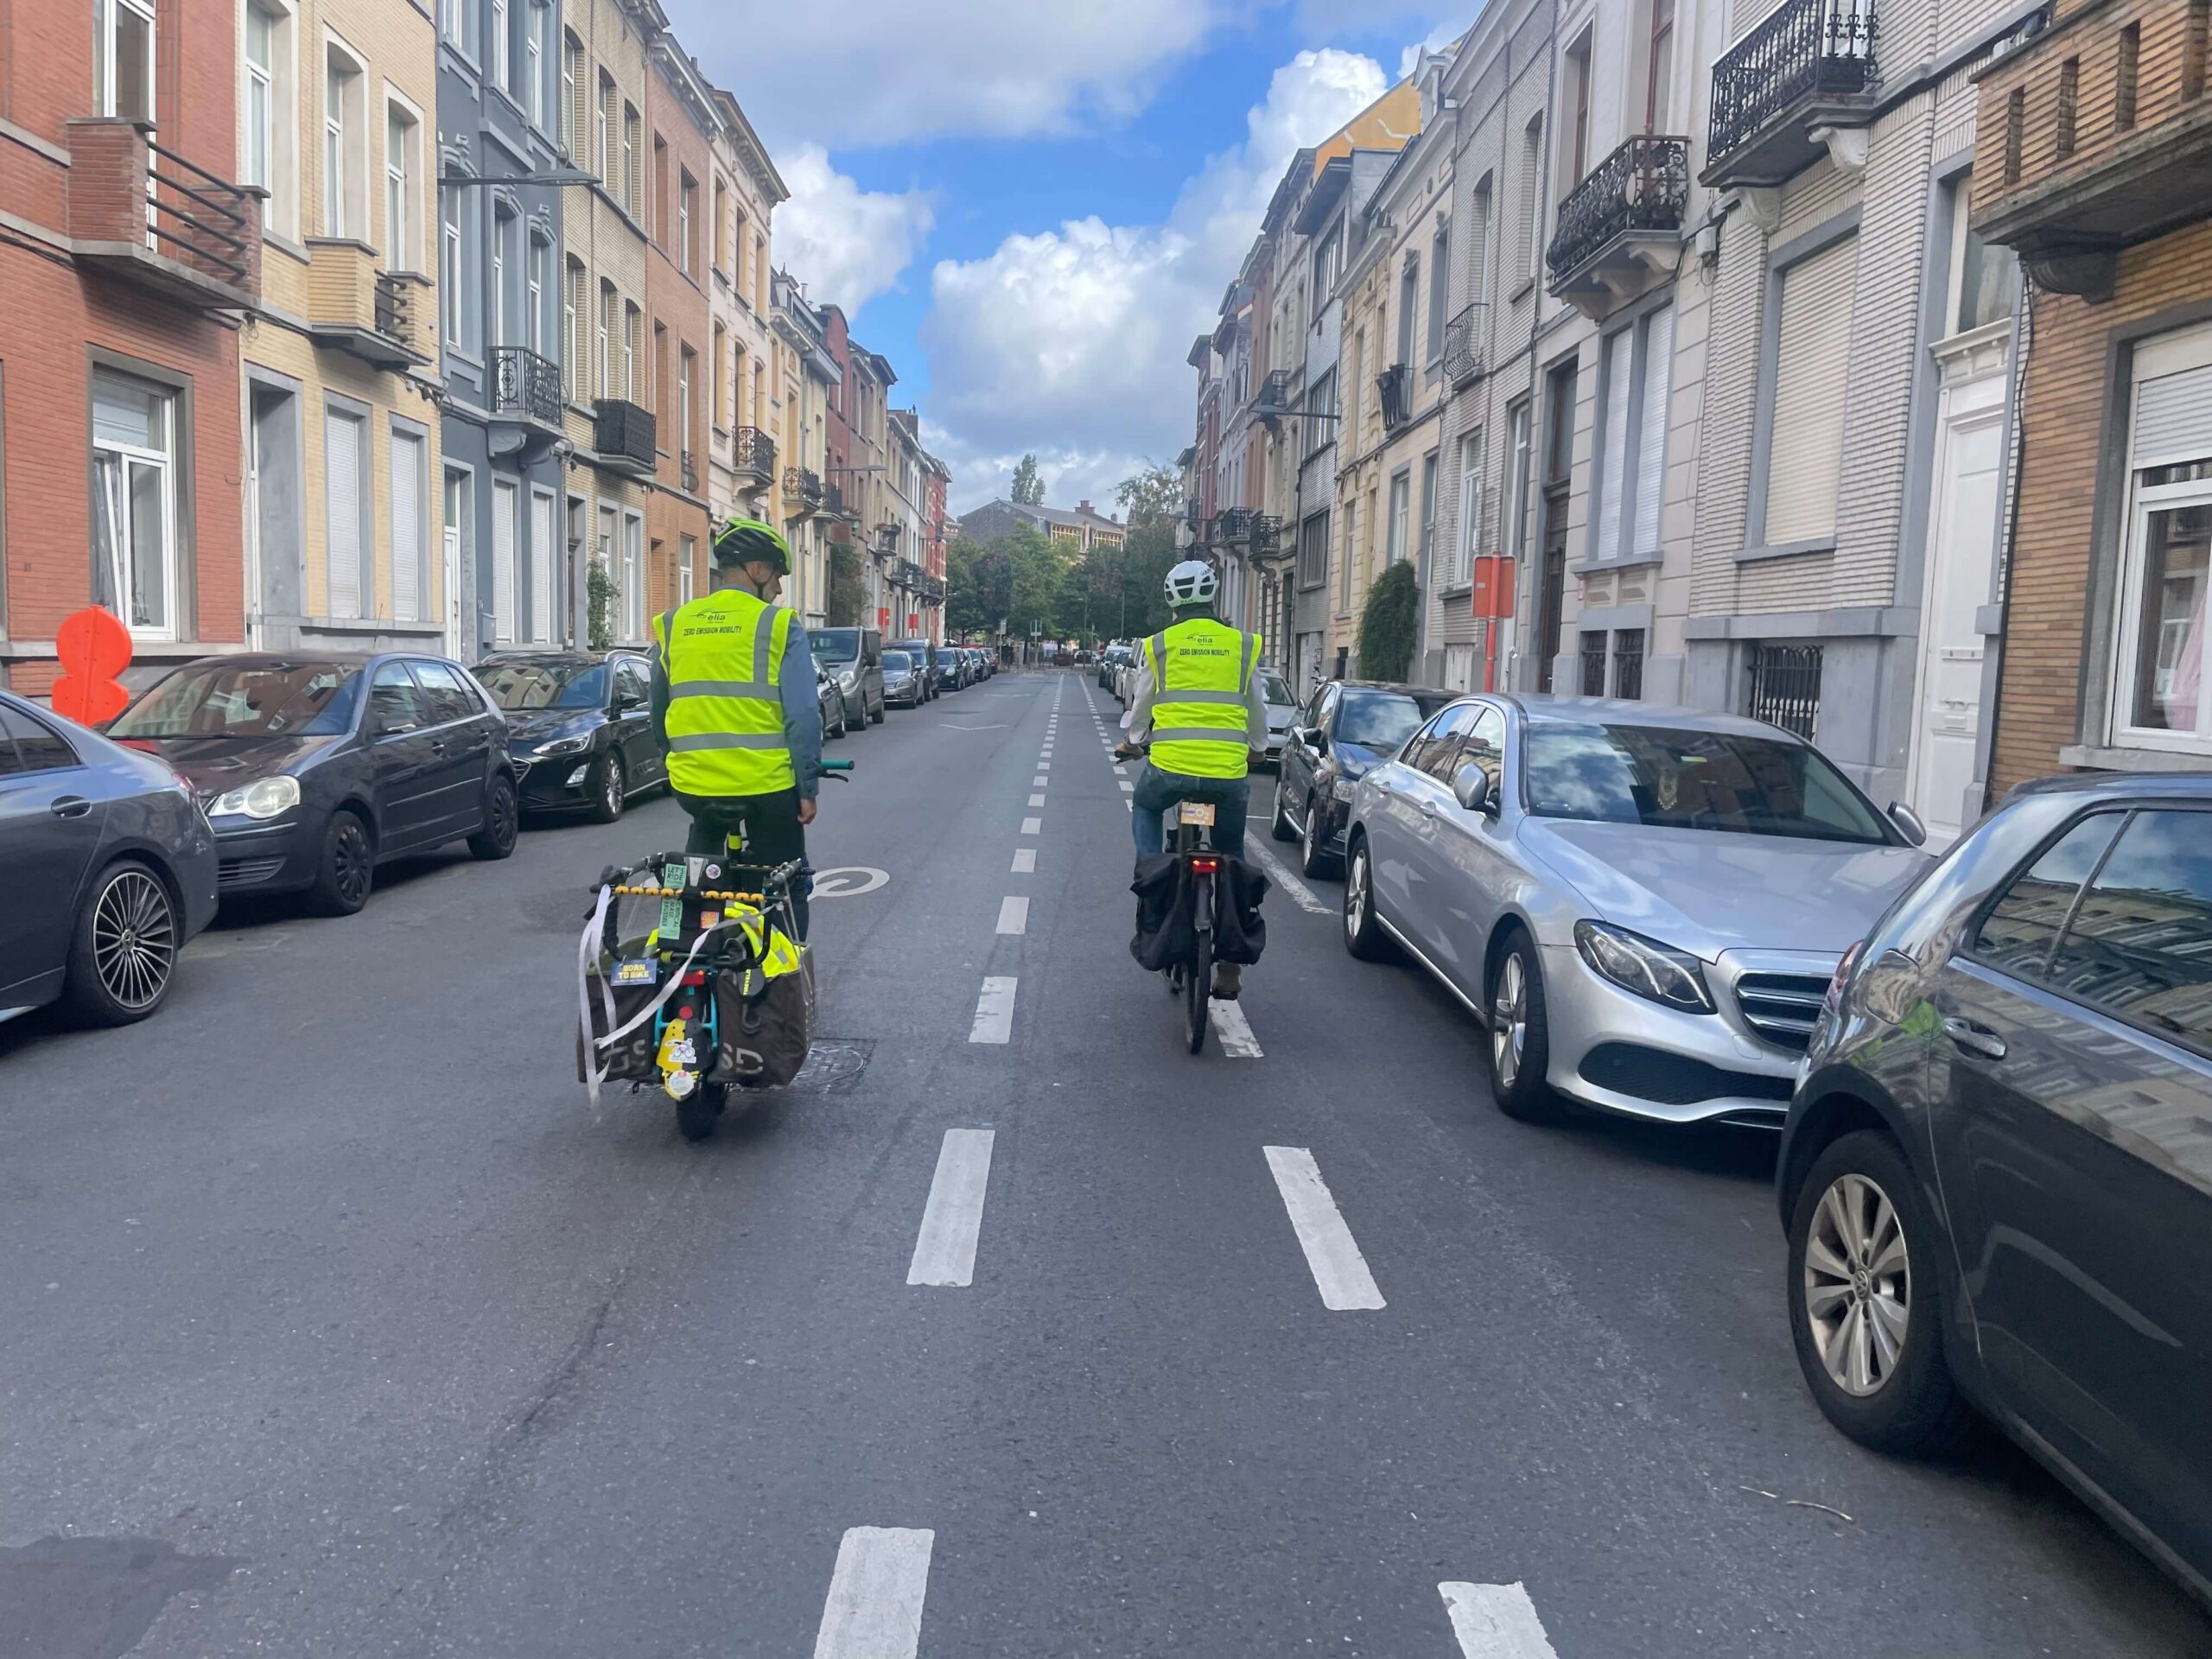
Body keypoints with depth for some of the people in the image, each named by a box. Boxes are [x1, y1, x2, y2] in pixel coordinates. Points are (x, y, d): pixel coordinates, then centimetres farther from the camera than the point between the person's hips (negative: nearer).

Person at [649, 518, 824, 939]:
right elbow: (803, 717, -10)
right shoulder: (778, 626, -5)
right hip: (767, 785, -4)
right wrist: (807, 787, -2)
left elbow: (658, 714, 19)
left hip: (693, 784, 4)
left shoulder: (674, 625, 9)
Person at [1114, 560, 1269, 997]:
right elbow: (1255, 710, 17)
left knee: (1144, 807, 33)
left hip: (1170, 768, -1)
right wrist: (1258, 749, 37)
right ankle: (1230, 967, 16)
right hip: (1229, 774, 1)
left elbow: (1140, 705, 17)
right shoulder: (1242, 646, 7)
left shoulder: (1158, 646, 4)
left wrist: (1128, 743, 37)